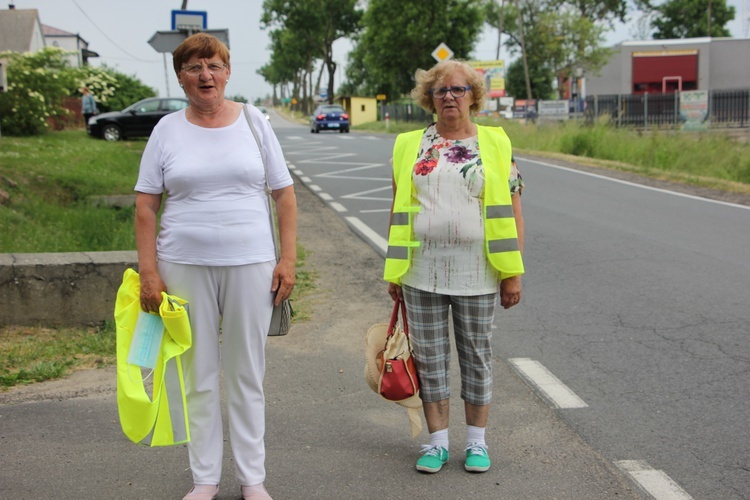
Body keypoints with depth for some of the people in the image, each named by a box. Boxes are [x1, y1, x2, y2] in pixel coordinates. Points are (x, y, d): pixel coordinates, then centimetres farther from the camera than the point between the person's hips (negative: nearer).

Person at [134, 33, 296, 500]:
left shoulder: (254, 122, 5)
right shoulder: (168, 130, 4)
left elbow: (285, 195, 6)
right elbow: (146, 206, 3)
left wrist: (288, 259, -2)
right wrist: (148, 272, -4)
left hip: (251, 264, 0)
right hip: (185, 265, 0)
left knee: (247, 374, 7)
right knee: (198, 375, 7)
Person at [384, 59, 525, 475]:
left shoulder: (495, 143, 3)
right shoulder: (409, 145, 8)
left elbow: (511, 210, 1)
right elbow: (398, 210, 10)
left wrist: (513, 273, -5)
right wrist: (393, 271, 7)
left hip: (476, 273, -1)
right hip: (422, 272, 2)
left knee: (477, 356, 8)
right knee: (429, 357, 7)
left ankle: (476, 441, 23)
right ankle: (437, 441, 21)